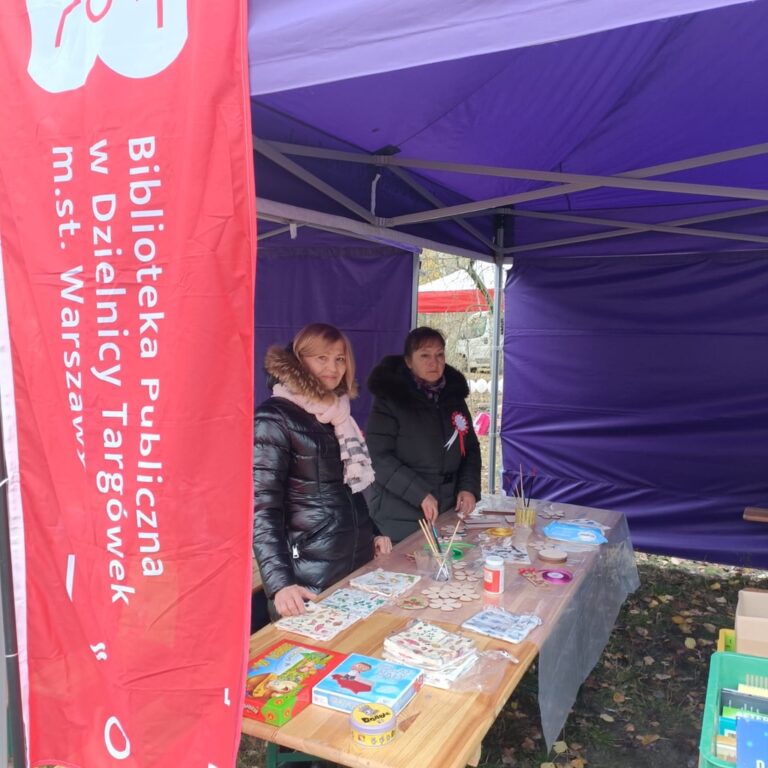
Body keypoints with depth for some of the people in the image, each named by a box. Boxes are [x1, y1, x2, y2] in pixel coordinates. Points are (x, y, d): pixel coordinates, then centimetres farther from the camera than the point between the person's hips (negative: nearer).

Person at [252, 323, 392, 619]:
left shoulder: (339, 413, 11)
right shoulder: (275, 418, -11)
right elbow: (263, 507, -18)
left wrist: (373, 533, 16)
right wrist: (280, 583, -27)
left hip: (359, 564, 7)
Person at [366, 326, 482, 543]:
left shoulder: (454, 397, 6)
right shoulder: (390, 399, -11)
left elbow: (471, 448, 13)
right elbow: (378, 457, -16)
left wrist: (469, 487, -3)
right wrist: (420, 494, -21)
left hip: (447, 513, 5)